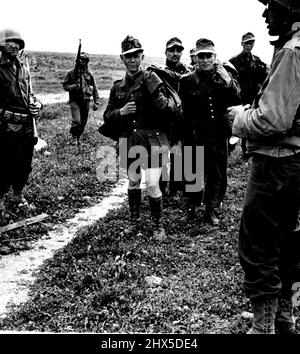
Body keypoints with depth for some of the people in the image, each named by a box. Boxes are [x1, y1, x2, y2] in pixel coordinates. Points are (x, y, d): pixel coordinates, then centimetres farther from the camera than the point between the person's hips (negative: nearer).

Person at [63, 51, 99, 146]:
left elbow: (95, 89, 10)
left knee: (83, 123, 9)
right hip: (75, 100, -3)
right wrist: (73, 86, -16)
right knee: (76, 121, -17)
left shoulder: (89, 74, 8)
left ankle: (78, 137, 28)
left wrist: (96, 102, 2)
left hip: (86, 101, 3)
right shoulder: (71, 73, 1)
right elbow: (65, 86, 4)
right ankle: (74, 137, 5)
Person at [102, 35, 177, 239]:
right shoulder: (118, 87, 7)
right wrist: (120, 112, -10)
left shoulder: (152, 79, -6)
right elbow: (107, 116, 10)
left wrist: (156, 92, -29)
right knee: (133, 182, 16)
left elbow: (170, 109, -14)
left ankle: (159, 225, 11)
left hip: (153, 140, -4)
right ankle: (134, 220, 33)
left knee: (153, 185, -8)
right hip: (129, 141, 5)